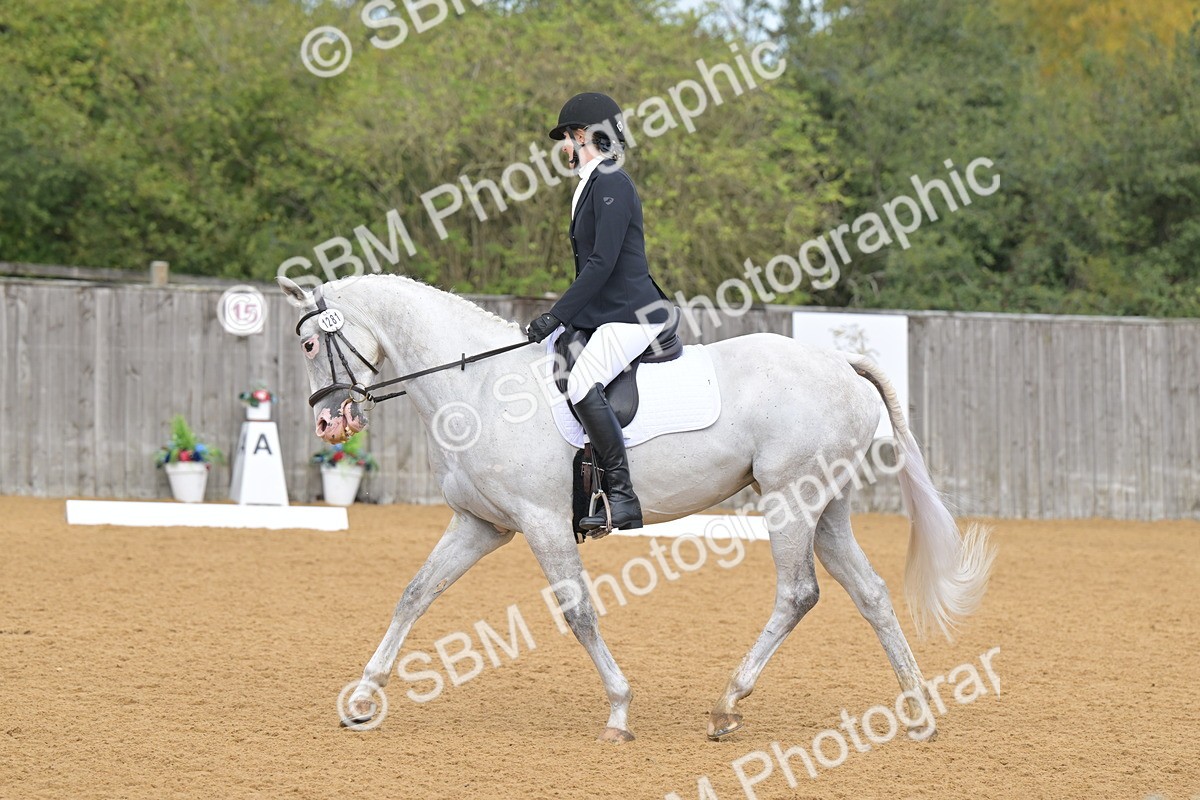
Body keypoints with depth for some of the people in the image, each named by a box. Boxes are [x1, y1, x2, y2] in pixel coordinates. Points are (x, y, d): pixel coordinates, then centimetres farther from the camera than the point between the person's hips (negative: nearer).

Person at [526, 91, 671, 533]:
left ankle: (622, 497, -32)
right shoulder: (591, 184, 19)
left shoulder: (611, 183, -13)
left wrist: (557, 316, -20)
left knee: (583, 384, -30)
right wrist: (560, 317, 21)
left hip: (632, 315, -12)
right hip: (606, 316, 12)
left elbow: (602, 263, -21)